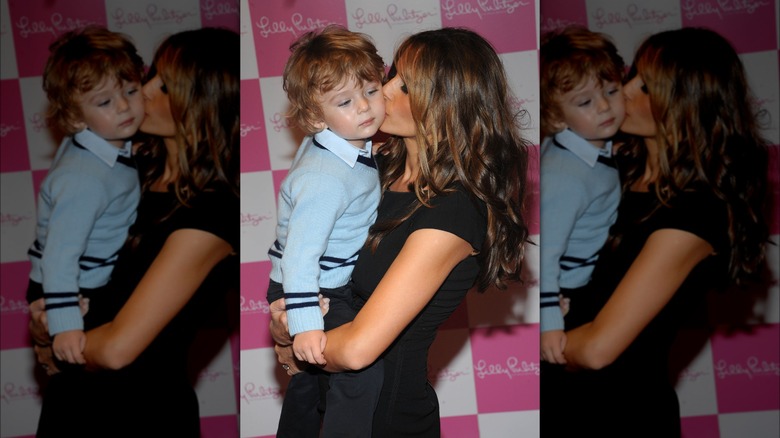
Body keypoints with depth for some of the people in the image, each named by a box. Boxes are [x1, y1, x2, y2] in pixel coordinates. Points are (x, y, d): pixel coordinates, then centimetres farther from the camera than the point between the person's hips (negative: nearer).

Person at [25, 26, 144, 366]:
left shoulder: (113, 143, -5)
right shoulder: (83, 179, -32)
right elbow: (60, 254, -35)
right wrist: (64, 324, -39)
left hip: (98, 288, 8)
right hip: (67, 297, -8)